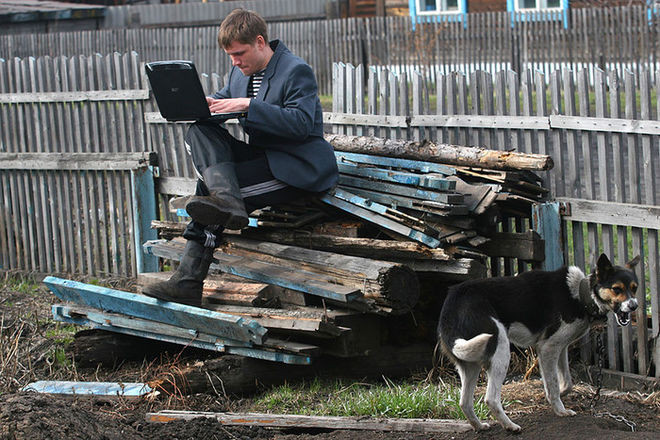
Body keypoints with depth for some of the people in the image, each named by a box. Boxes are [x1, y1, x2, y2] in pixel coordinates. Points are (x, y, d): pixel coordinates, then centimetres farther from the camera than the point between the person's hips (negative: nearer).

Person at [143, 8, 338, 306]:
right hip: (260, 156, 9)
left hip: (295, 166, -9)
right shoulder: (242, 71, 13)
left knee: (208, 186, -24)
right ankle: (226, 200, -35)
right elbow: (226, 96, 28)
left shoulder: (296, 71, -12)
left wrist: (248, 105, -27)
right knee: (199, 132, -17)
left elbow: (301, 123, -23)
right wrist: (209, 103, 1)